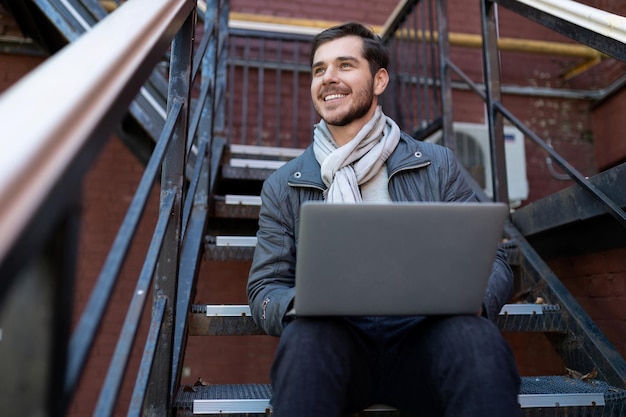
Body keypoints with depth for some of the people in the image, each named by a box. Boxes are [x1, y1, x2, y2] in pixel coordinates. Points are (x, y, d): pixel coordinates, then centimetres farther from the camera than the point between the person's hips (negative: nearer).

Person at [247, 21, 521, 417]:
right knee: (305, 336, -32)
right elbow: (265, 289, 8)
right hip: (339, 339, 0)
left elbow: (491, 262, 9)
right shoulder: (283, 186, 10)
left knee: (476, 337, -31)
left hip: (423, 337, 1)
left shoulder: (438, 165, 10)